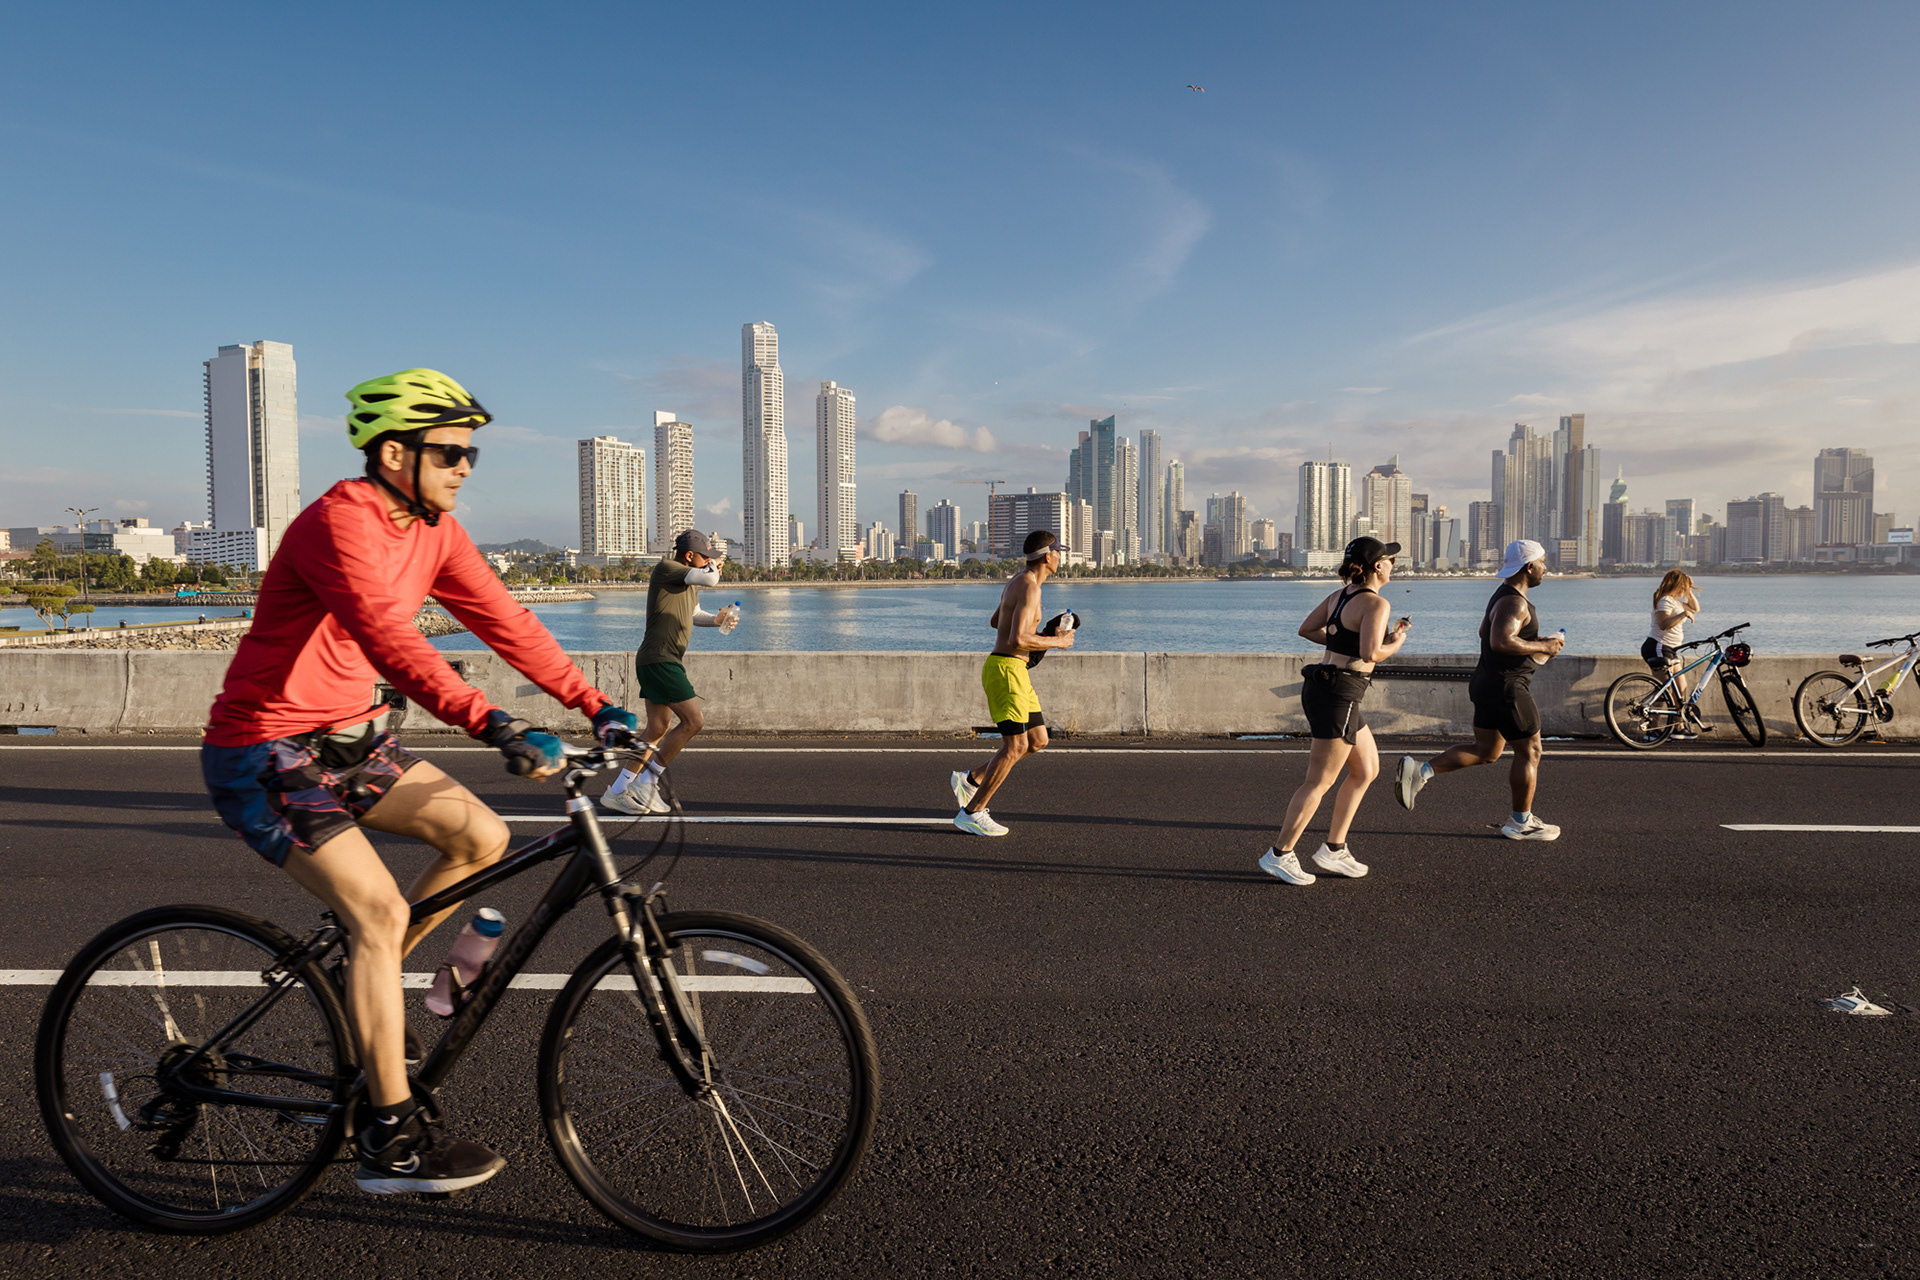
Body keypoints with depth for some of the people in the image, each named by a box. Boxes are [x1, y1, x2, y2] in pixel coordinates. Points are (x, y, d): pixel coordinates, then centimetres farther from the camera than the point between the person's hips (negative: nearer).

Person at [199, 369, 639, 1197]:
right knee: (381, 910, -18)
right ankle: (390, 1141, -8)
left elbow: (505, 622, 1)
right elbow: (390, 642, -38)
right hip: (264, 752, -8)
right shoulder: (339, 523, -23)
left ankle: (361, 992, 16)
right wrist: (493, 726, -49)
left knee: (482, 836, -6)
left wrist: (596, 706, -5)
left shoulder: (434, 531, 3)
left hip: (348, 739, 8)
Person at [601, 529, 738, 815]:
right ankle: (646, 783, -5)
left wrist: (716, 620, 12)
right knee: (692, 721, -12)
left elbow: (694, 613, 32)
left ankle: (618, 792, 17)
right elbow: (710, 579, -23)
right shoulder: (665, 569, -11)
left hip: (663, 662, 10)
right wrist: (715, 565, 0)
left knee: (657, 730, 12)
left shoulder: (689, 581, 18)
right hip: (659, 660, -10)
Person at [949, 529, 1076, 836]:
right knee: (1015, 747, -7)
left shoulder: (1020, 580, 15)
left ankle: (969, 779, 17)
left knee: (1038, 741, 12)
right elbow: (1018, 640, -28)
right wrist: (1057, 642, -13)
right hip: (1005, 670, -10)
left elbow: (995, 621, 29)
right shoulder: (1029, 587, -17)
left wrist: (1039, 635, 21)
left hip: (1014, 672, 10)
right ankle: (972, 813, 1)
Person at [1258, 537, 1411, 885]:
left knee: (1367, 771, 17)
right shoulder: (1376, 603, -12)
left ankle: (1333, 850, 20)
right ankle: (1279, 855, 1)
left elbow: (1306, 630, 16)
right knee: (1320, 781, -4)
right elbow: (1371, 653, -22)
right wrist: (1394, 644, -3)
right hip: (1339, 695, -10)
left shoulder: (1340, 595, 12)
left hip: (1321, 686, 10)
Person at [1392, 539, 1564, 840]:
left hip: (1488, 684, 10)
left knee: (1485, 750, 13)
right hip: (1506, 688, -10)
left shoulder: (1503, 596, 15)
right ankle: (1520, 823, 13)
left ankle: (1420, 771, 2)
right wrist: (1542, 647, -21)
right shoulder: (1514, 603, -19)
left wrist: (1538, 644, 21)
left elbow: (1485, 632, 27)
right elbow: (1501, 642, -33)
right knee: (1529, 751, 3)